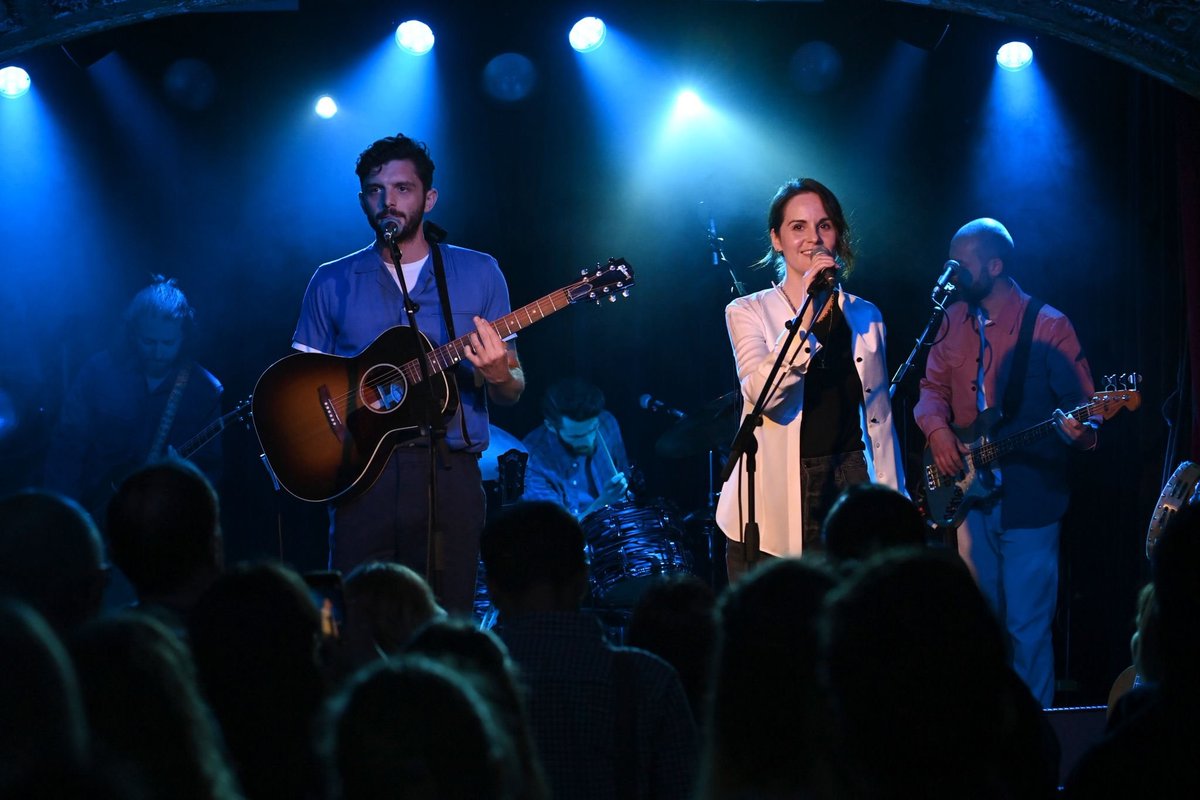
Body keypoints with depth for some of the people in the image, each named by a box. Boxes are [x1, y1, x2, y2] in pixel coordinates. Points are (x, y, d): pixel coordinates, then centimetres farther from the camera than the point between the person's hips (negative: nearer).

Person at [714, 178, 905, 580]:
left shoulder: (865, 317, 13)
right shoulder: (749, 312, 3)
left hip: (852, 484, 2)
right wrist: (806, 309, -18)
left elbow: (880, 418, 15)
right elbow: (763, 395, -15)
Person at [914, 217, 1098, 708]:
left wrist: (1079, 429, -30)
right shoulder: (954, 322, 8)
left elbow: (1083, 407, -7)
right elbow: (933, 387, 17)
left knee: (1027, 627, -3)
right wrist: (936, 428, -4)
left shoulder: (1047, 327, -8)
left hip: (1028, 497, -5)